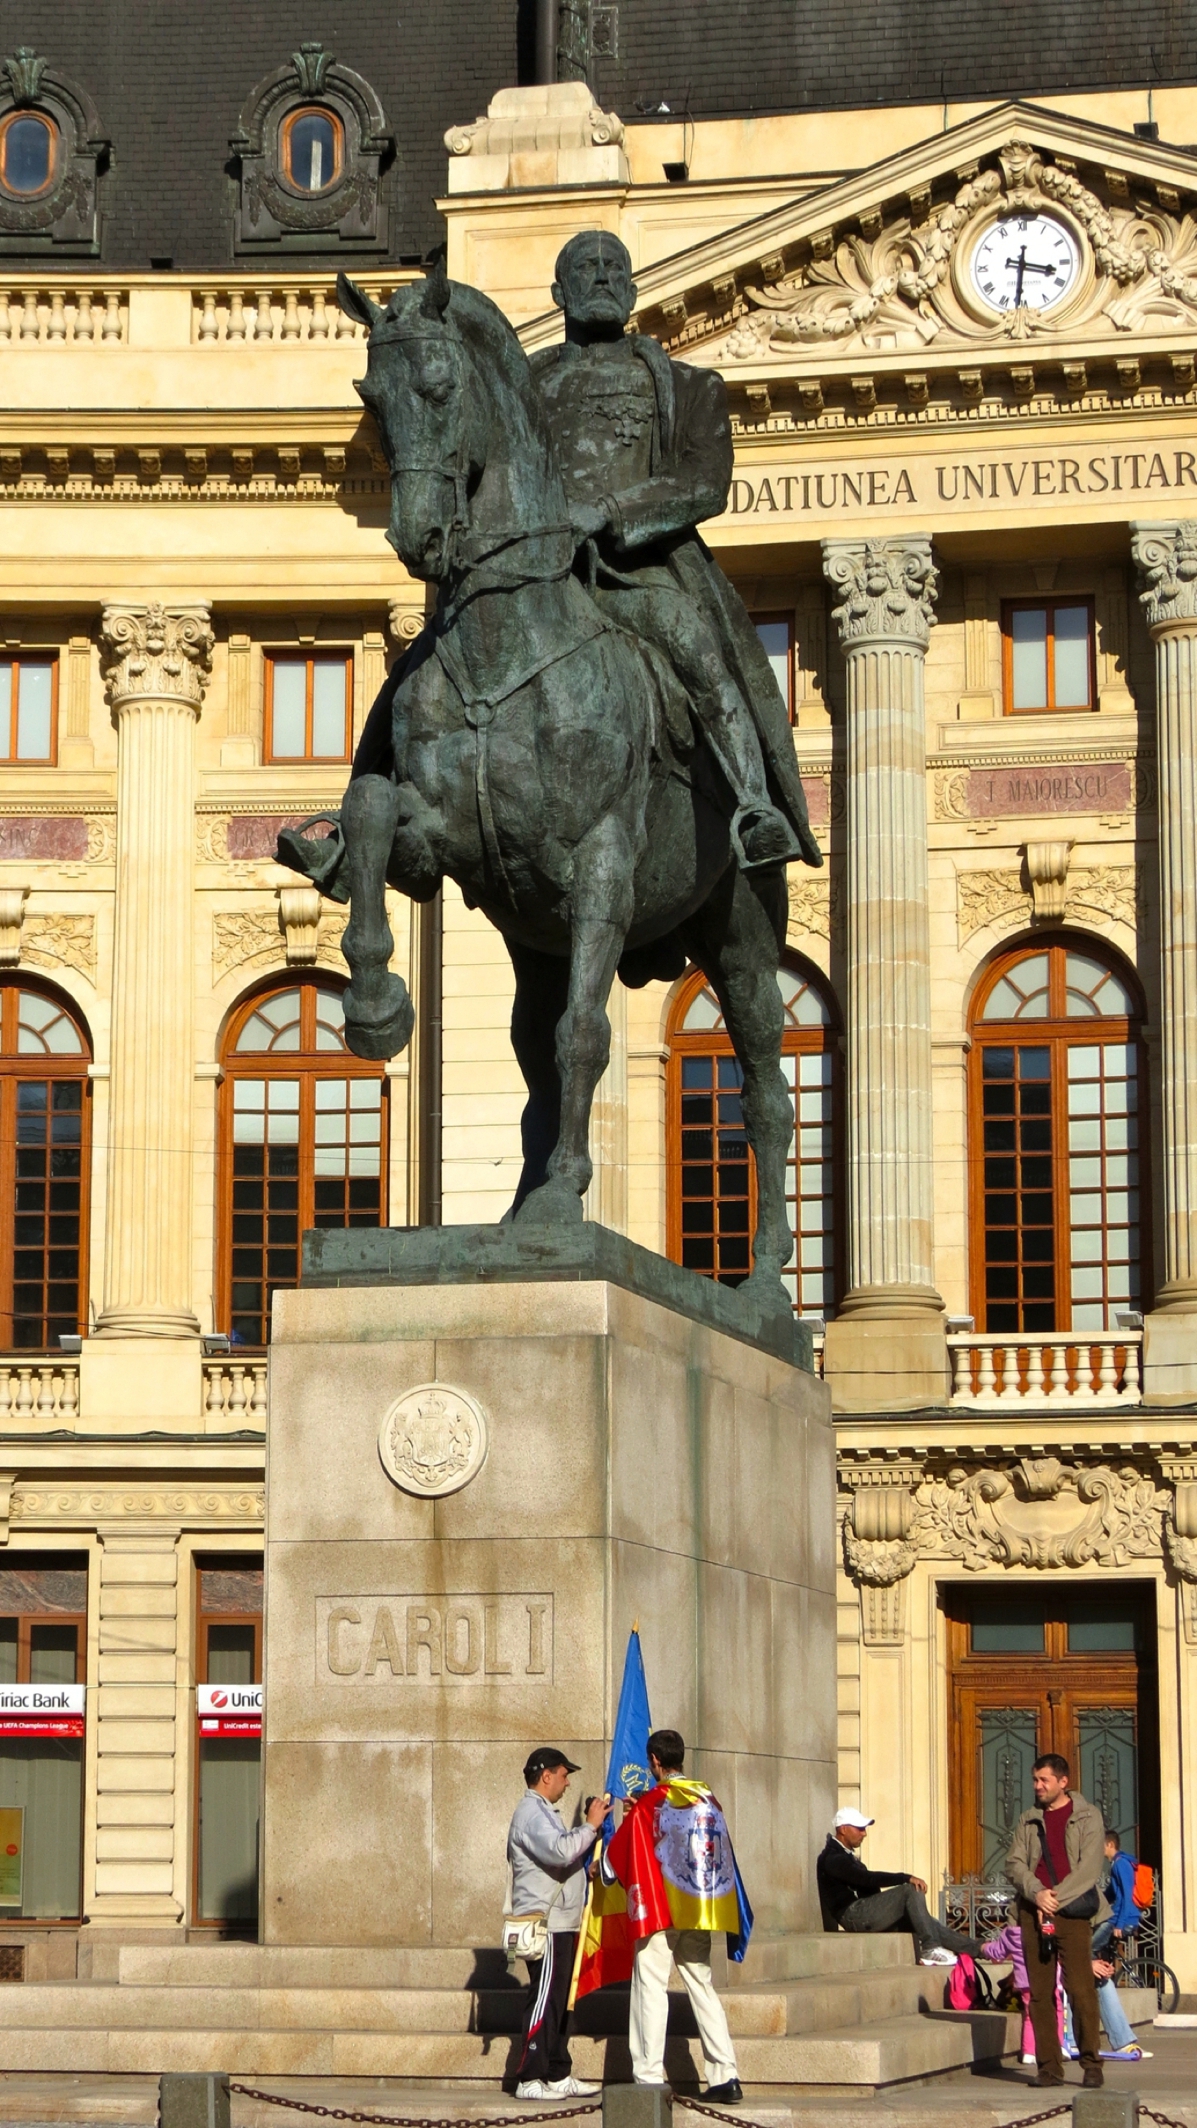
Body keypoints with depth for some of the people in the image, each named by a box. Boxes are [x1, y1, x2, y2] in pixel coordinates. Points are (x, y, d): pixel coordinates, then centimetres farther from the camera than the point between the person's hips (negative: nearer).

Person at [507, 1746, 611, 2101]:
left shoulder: (542, 1812, 23)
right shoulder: (532, 1812, -12)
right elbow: (560, 1851, -27)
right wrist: (591, 1826, -16)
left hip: (560, 1924, 11)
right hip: (545, 1924, -11)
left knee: (559, 2002, 12)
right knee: (544, 2001, -9)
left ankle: (558, 2075, 16)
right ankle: (530, 2080, -8)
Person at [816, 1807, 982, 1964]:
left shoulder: (845, 1855, 22)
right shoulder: (833, 1859, -12)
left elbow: (866, 1885, 16)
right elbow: (868, 1878, -23)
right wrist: (906, 1878, -25)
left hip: (865, 1914, 10)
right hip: (855, 1915, -10)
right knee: (911, 1890, -20)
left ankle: (978, 1949, 5)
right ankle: (931, 1949, -21)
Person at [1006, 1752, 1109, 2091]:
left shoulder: (1087, 1817, 5)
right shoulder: (1028, 1820, 17)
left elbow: (1089, 1868, -4)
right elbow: (1014, 1864, 8)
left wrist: (1056, 1899, -11)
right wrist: (1037, 1894, -11)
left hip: (1071, 1911, -4)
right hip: (1034, 1913, 4)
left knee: (1080, 1989, -11)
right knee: (1040, 1993, 2)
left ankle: (1091, 2064, -6)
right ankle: (1049, 2066, 5)